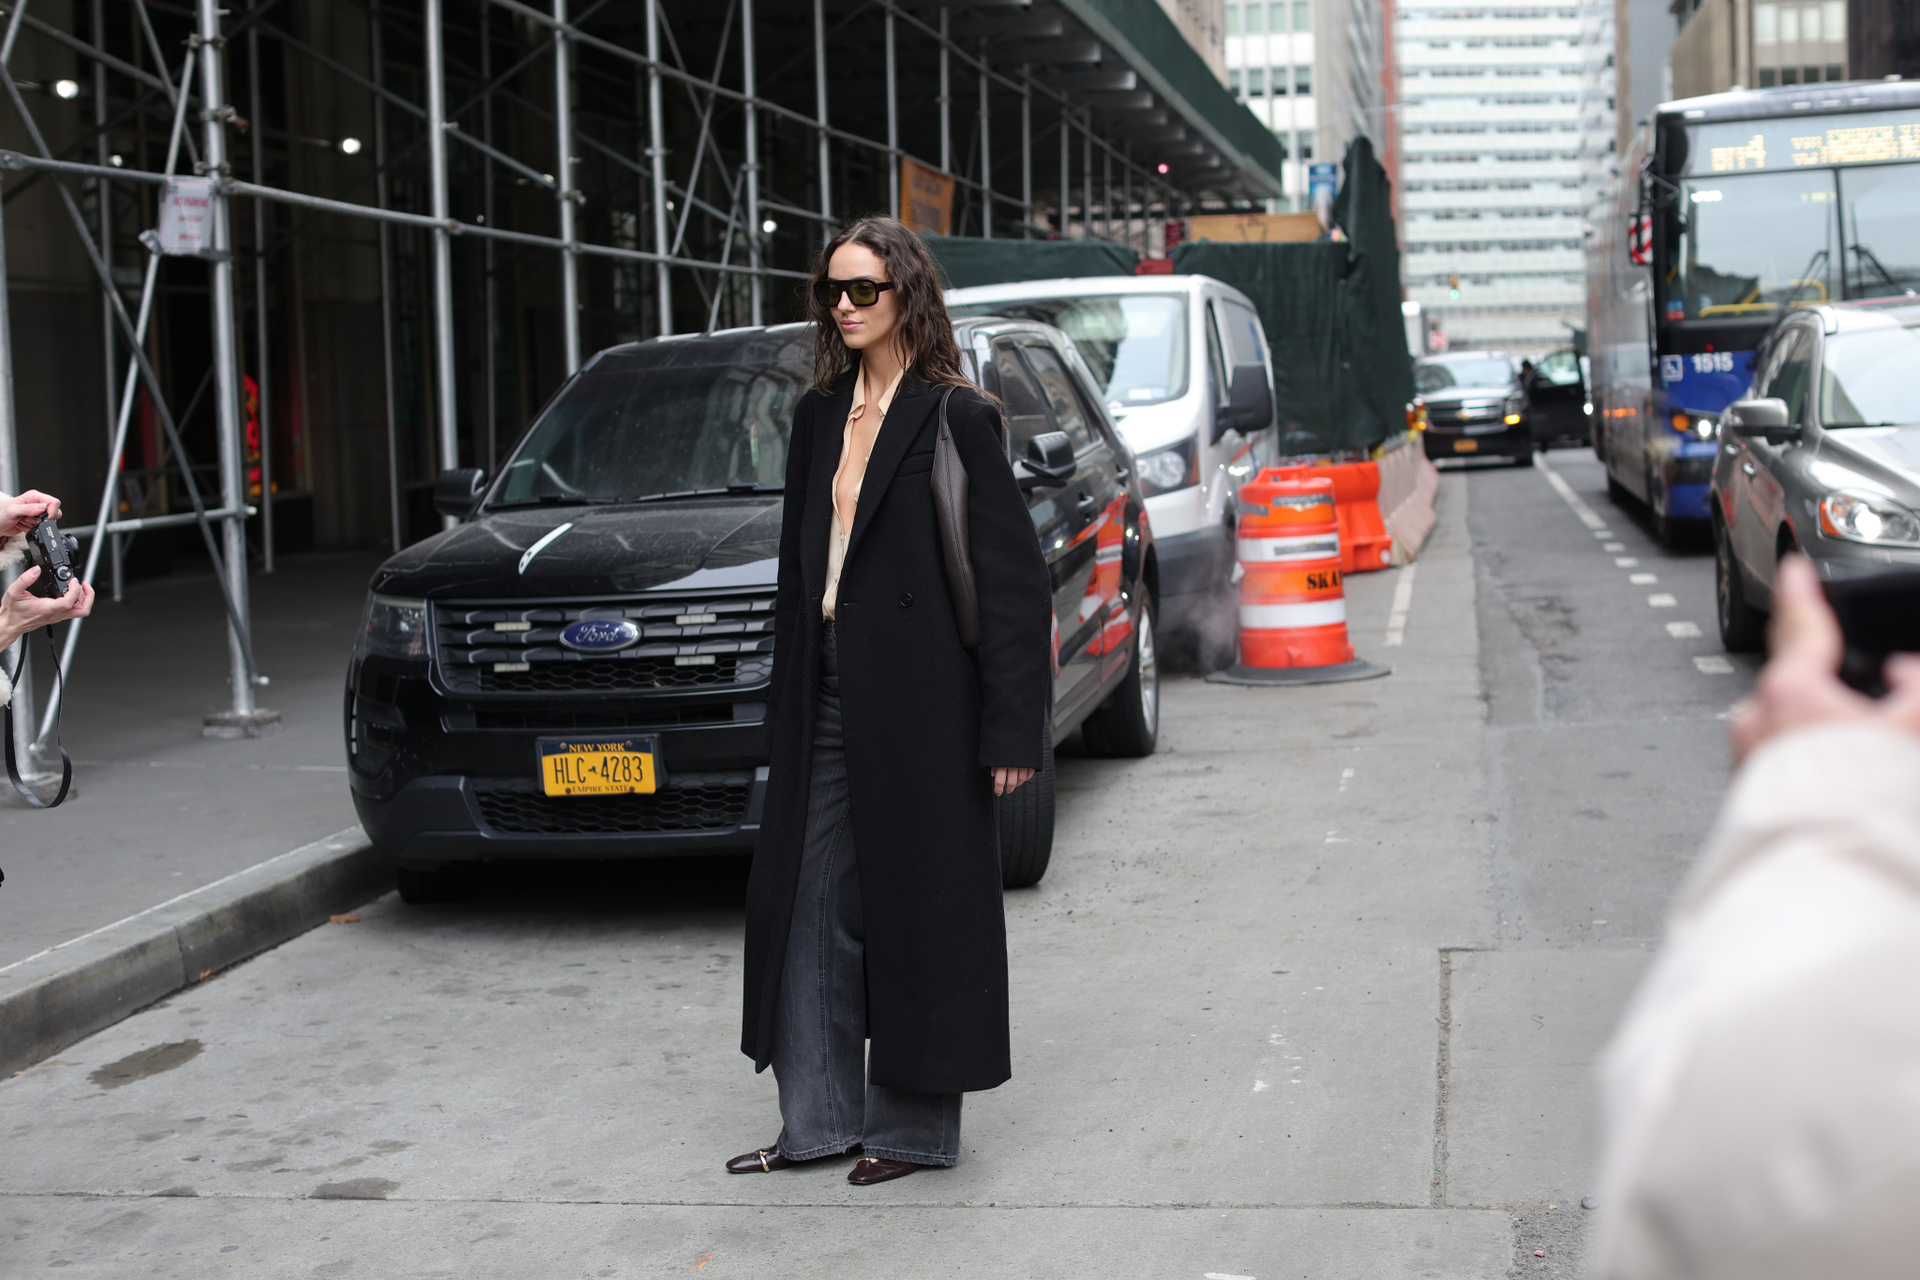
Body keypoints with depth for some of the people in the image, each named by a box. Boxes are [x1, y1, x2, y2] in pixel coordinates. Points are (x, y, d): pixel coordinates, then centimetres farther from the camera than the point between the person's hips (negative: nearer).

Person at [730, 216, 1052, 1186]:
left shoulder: (955, 418, -8)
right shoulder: (819, 417, 12)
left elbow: (1014, 578, -11)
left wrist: (1011, 730, -15)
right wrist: (785, 705, 13)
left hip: (917, 703, -7)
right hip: (828, 699, 7)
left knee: (915, 907, 2)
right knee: (810, 906, 8)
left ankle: (915, 1126, 14)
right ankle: (819, 1120, 17)